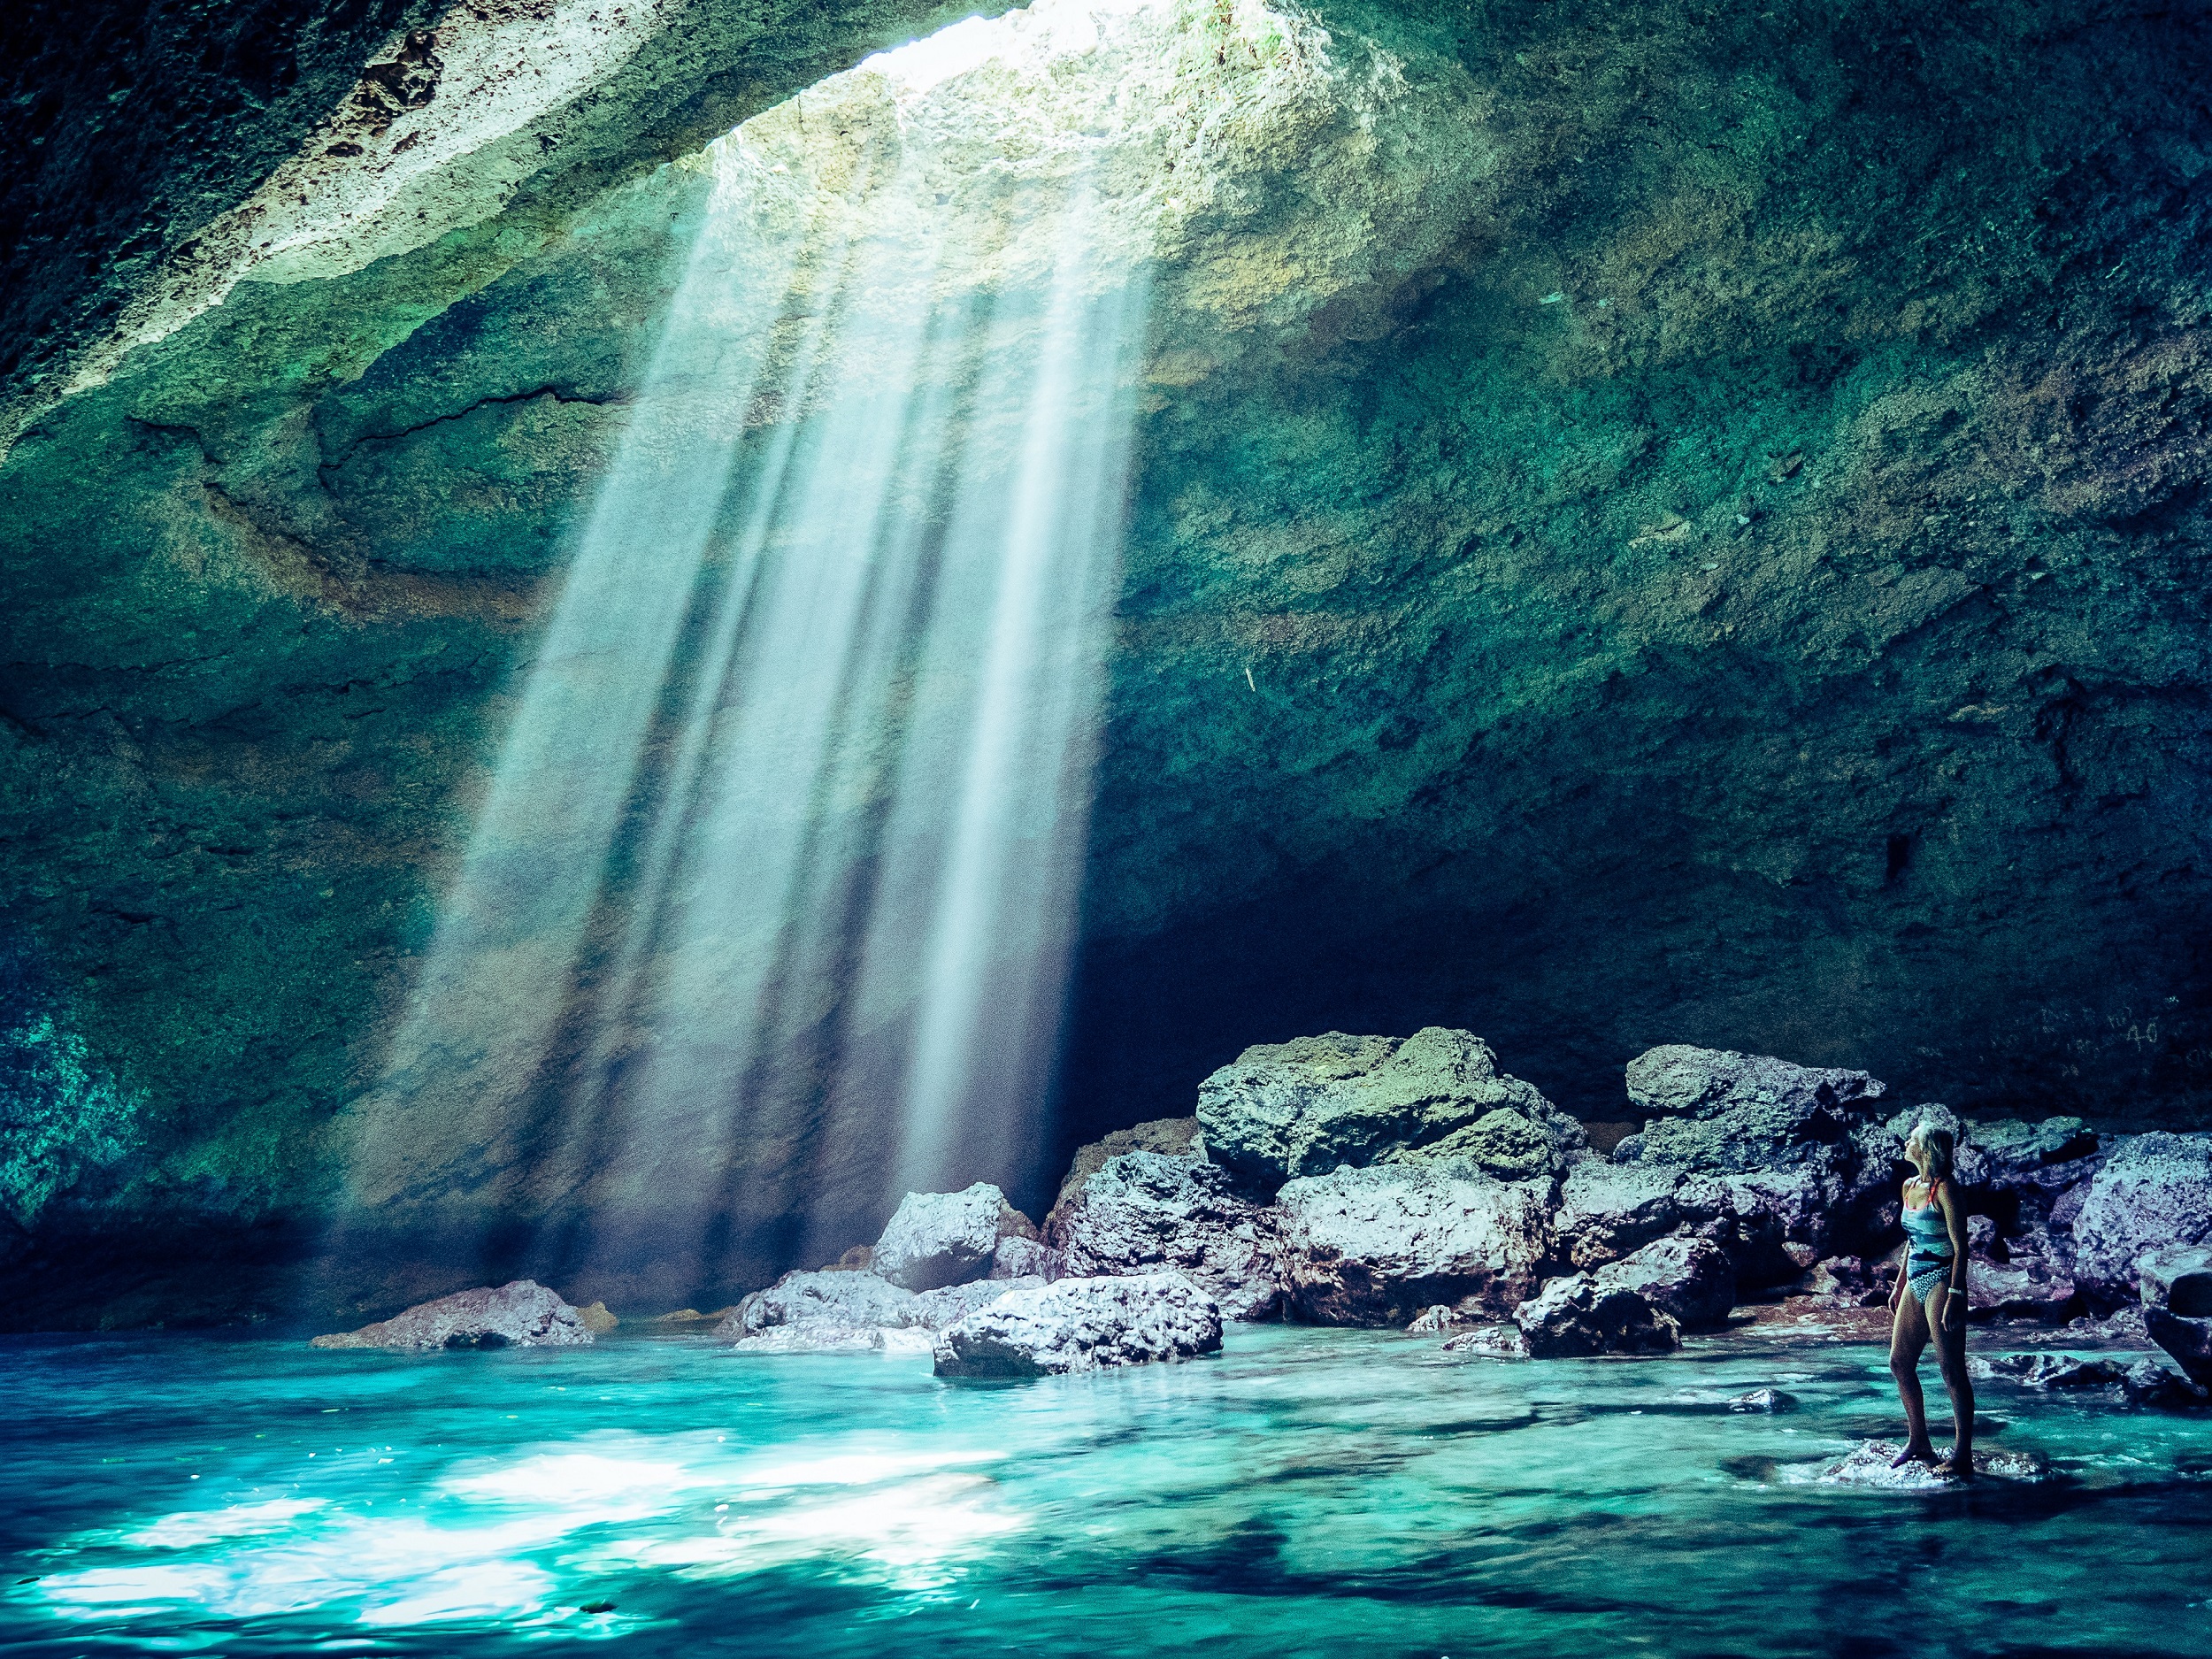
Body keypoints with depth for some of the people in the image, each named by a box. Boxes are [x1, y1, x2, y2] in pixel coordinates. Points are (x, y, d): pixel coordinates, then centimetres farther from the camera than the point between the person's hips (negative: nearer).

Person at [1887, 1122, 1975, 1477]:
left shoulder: (1944, 1188, -12)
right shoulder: (1910, 1186, 13)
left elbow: (1960, 1247, -15)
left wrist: (1955, 1296, -21)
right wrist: (1899, 1285, 23)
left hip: (1941, 1283, -9)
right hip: (1916, 1284, 9)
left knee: (1952, 1370, -5)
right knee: (1900, 1363, 10)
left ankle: (1962, 1456, -1)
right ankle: (1919, 1443, 22)